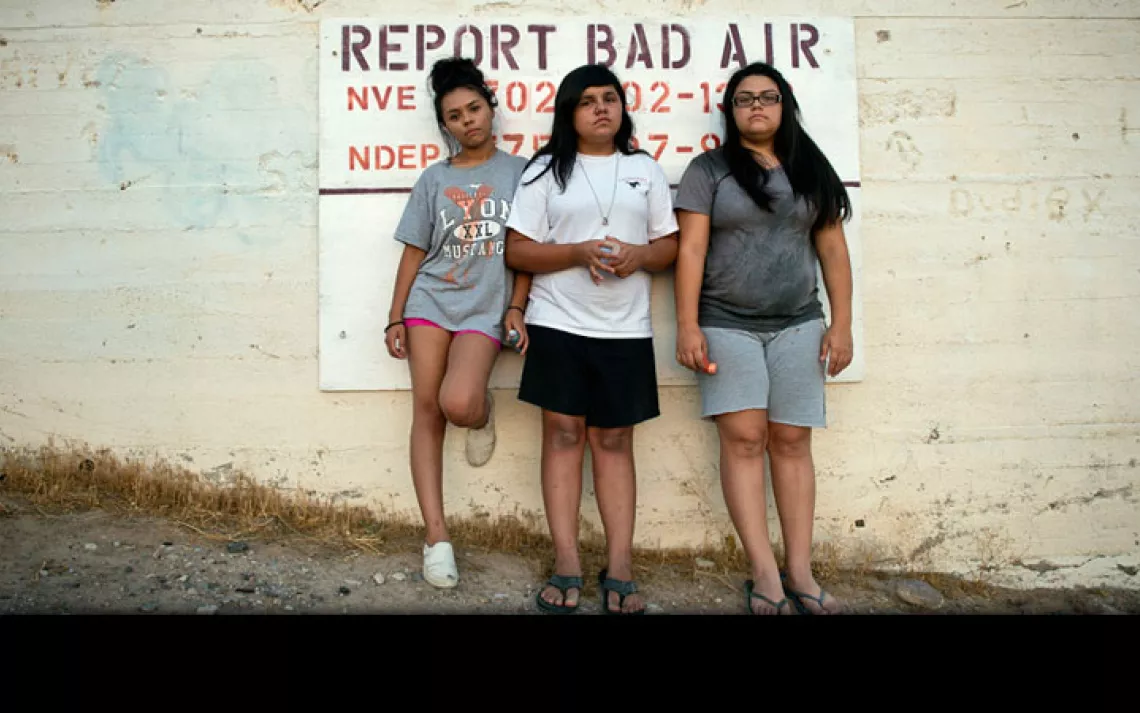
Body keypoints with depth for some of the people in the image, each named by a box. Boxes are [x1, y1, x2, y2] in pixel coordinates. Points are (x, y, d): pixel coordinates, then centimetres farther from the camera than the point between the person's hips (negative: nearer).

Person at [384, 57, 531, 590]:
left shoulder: (518, 171, 6)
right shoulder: (434, 179, 10)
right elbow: (414, 252, 9)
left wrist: (516, 309, -5)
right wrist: (395, 318, 4)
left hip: (485, 307, -2)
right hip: (430, 301, 2)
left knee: (458, 404, -25)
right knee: (427, 410, -3)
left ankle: (482, 414, 14)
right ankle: (436, 536, 4)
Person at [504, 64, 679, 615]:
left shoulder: (645, 169, 14)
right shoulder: (546, 170, 7)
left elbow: (670, 244, 12)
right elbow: (517, 251, 0)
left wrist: (639, 255, -10)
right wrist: (580, 252, -15)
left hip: (625, 328, 1)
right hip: (558, 323, -1)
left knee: (614, 441, 3)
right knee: (563, 435, -2)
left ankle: (619, 570, 6)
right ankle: (567, 568, 5)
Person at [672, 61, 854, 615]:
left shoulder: (811, 170, 13)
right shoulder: (708, 170, 5)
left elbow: (832, 249, 11)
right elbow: (691, 249, -2)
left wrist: (842, 322, 4)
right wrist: (687, 325, -11)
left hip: (797, 325, 3)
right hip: (727, 326, -2)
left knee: (791, 441, 0)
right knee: (744, 438, -9)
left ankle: (799, 572, 4)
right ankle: (765, 574, -6)